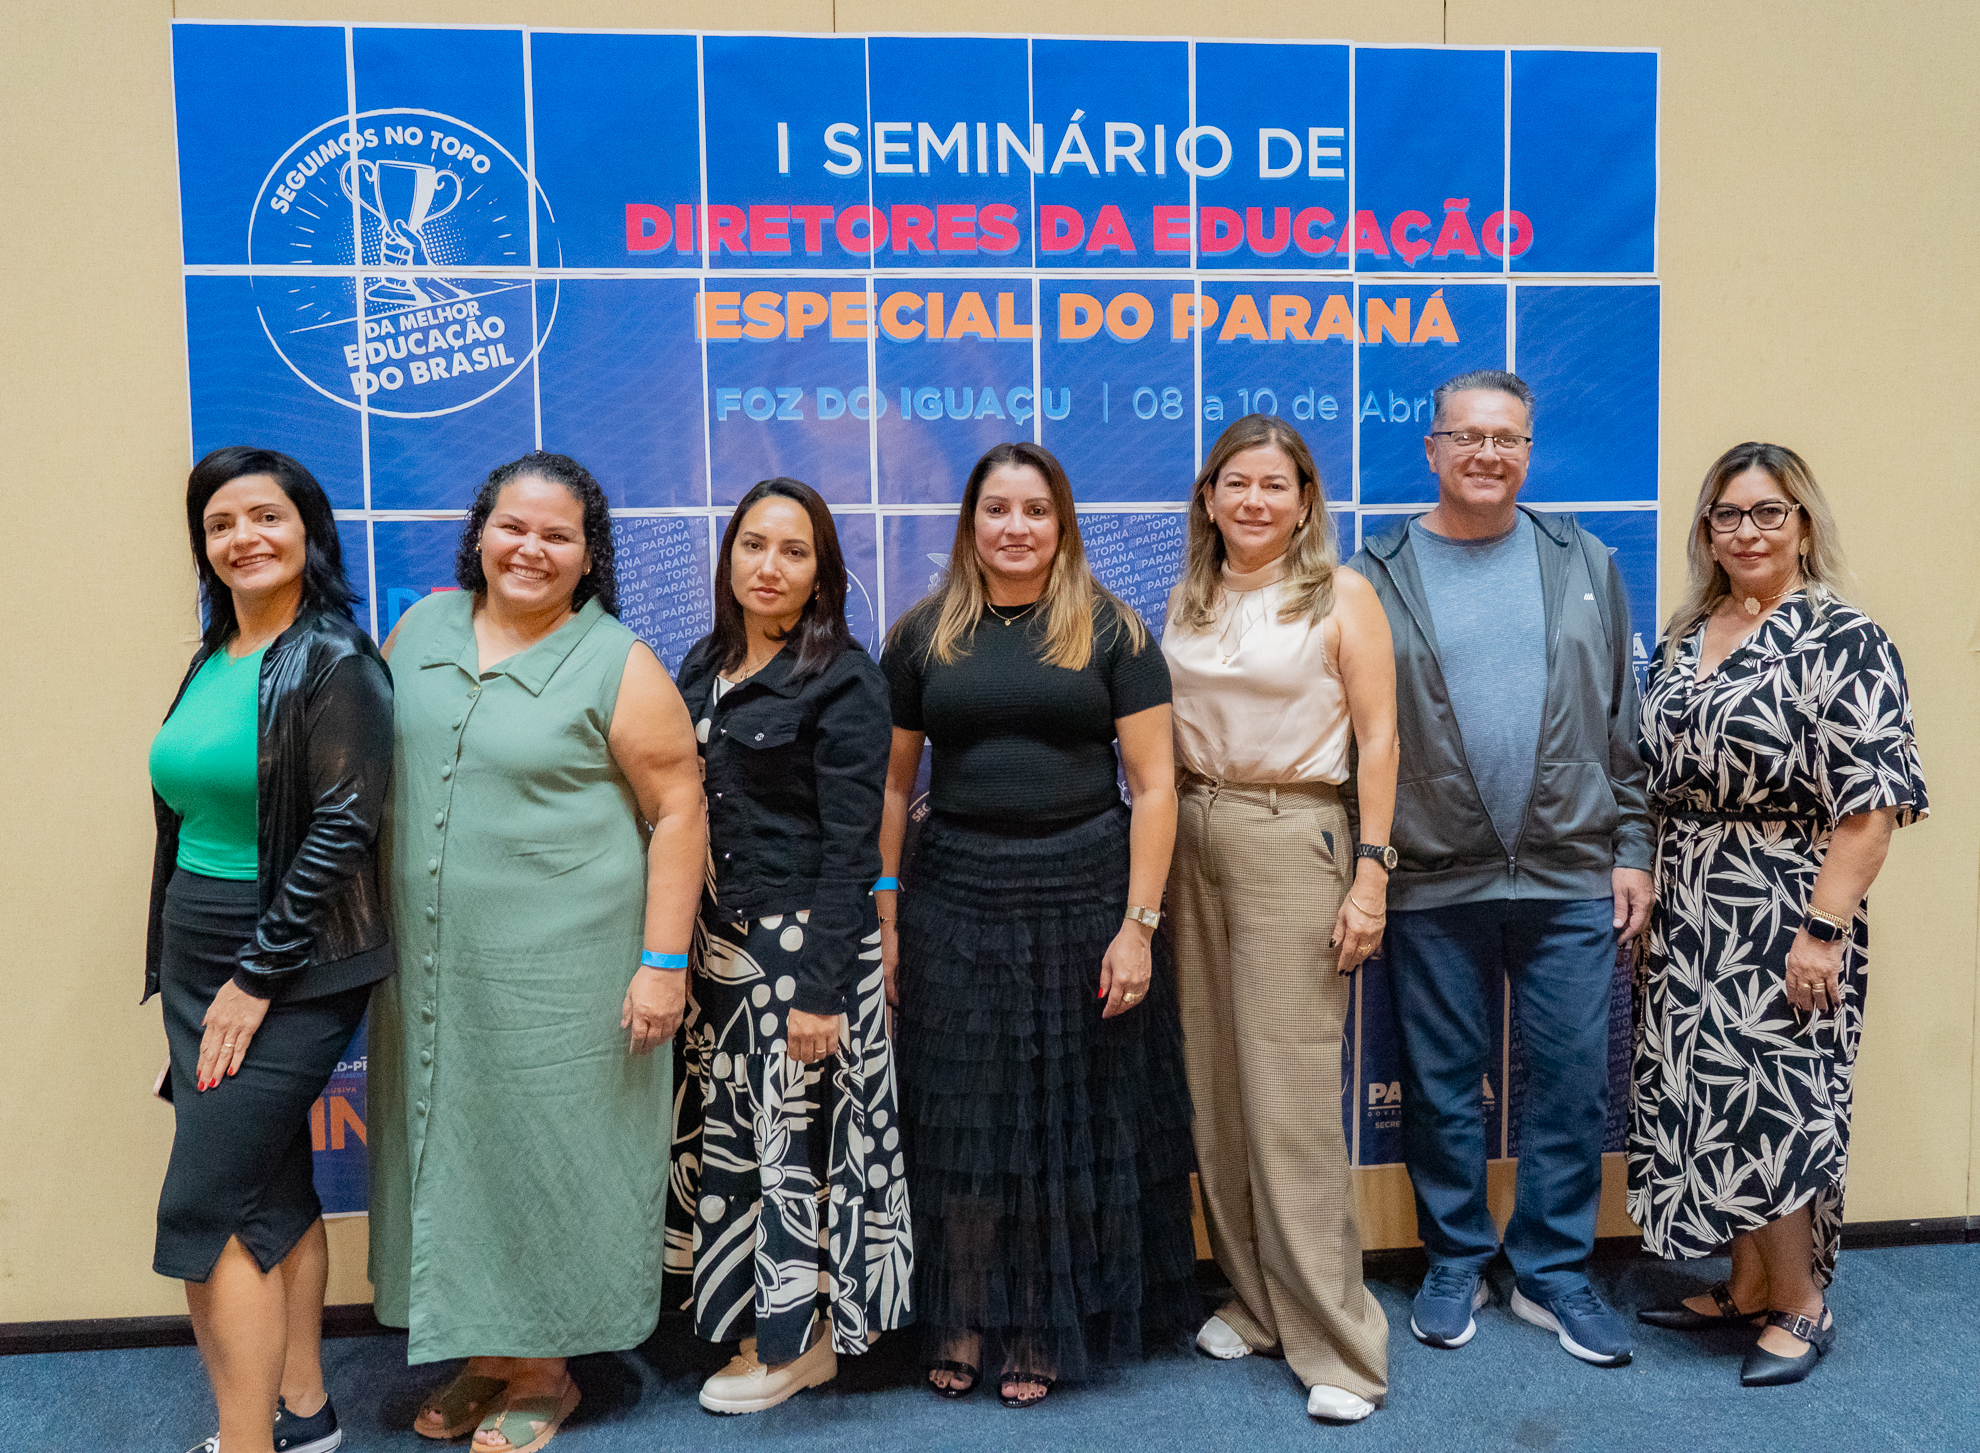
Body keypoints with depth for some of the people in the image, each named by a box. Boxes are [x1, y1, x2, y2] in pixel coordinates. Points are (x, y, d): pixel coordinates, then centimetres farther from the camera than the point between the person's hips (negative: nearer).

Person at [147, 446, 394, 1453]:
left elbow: (344, 828, -18)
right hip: (195, 956, 7)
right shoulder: (213, 659, 10)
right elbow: (191, 810, 16)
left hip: (294, 966, -7)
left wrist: (256, 978, -17)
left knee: (203, 1208, -6)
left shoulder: (336, 662, -12)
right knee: (273, 1191, 15)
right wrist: (183, 974, 14)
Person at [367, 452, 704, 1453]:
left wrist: (663, 960, -15)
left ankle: (544, 1370, 25)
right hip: (430, 963, 5)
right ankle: (481, 1355, 33)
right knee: (448, 1148, 14)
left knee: (545, 1152, 5)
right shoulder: (422, 629, 7)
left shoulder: (616, 664, -9)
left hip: (560, 970, -5)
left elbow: (679, 809, -11)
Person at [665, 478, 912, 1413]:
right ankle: (758, 1316, 29)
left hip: (804, 941, -6)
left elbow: (849, 845, -14)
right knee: (728, 1131, 11)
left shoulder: (844, 679, -11)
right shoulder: (705, 664, 10)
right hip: (713, 940, 6)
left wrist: (820, 987, -18)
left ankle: (796, 1339, 22)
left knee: (798, 1128, 3)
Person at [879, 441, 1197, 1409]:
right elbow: (891, 784, 7)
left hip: (1081, 894, -1)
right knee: (961, 1119, 9)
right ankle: (961, 1326, 27)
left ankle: (1044, 1332, 26)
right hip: (954, 900, 1)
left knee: (1069, 1119, 8)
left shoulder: (1110, 632, 1)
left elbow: (1153, 784, -2)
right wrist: (885, 914, 1)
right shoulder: (922, 636, 6)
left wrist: (1138, 923, -9)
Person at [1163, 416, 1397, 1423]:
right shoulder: (1187, 603, 11)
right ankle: (1253, 1300, 27)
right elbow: (1161, 740, 13)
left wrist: (1370, 874, -12)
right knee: (1213, 1087, 10)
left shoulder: (1341, 596, -2)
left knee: (1290, 1096, -4)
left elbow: (1377, 740, -6)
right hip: (1191, 844, 5)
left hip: (1293, 843, -5)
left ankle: (1335, 1344, 9)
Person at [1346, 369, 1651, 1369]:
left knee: (1572, 1081, 8)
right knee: (1442, 1084, 10)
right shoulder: (1379, 576, 0)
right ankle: (1455, 1263, 28)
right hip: (1433, 882, -1)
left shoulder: (1583, 563, 8)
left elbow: (1625, 717, 9)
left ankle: (1554, 1271, 25)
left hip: (1571, 877, 2)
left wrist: (1631, 847, 4)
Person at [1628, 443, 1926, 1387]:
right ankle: (1748, 1286, 29)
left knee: (1769, 1109, 1)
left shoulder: (1843, 644, -10)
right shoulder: (1684, 638, 9)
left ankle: (1800, 1305, 21)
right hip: (1689, 921, 6)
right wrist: (1642, 889, 10)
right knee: (1709, 1103, 12)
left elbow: (1870, 807, -15)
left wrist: (1822, 931, -19)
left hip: (1782, 920, -6)